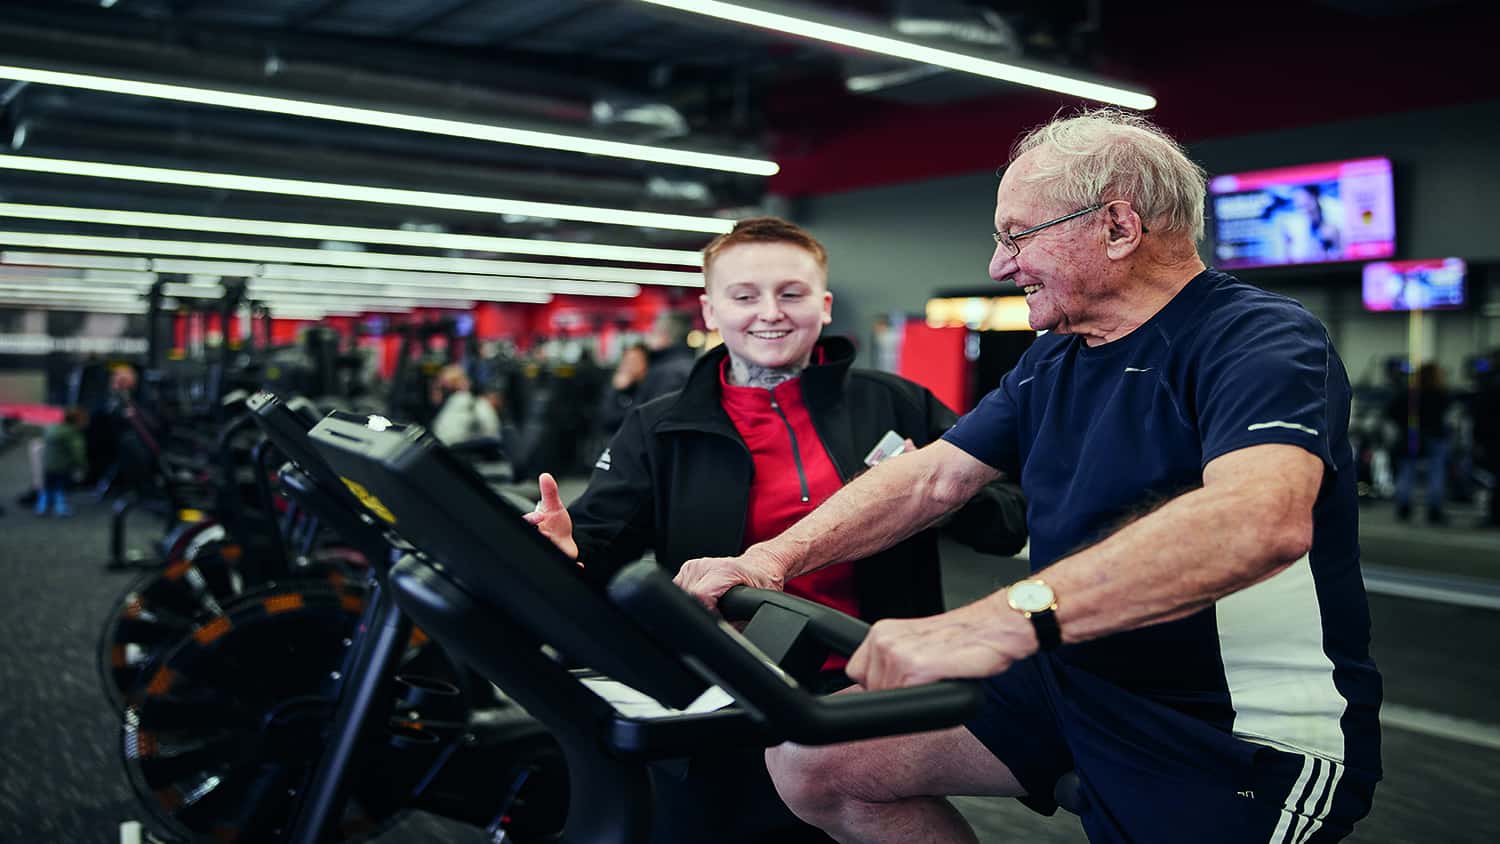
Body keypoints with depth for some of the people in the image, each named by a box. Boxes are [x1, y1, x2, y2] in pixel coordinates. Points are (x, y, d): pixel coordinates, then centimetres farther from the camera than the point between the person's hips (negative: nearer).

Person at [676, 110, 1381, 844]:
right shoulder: (1052, 361, 10)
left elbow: (1264, 517, -36)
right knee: (808, 758, -2)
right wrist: (776, 557, -8)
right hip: (1073, 677, 7)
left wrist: (1002, 620, -47)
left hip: (1243, 734, -7)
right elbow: (932, 477, 8)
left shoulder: (1263, 341, -17)